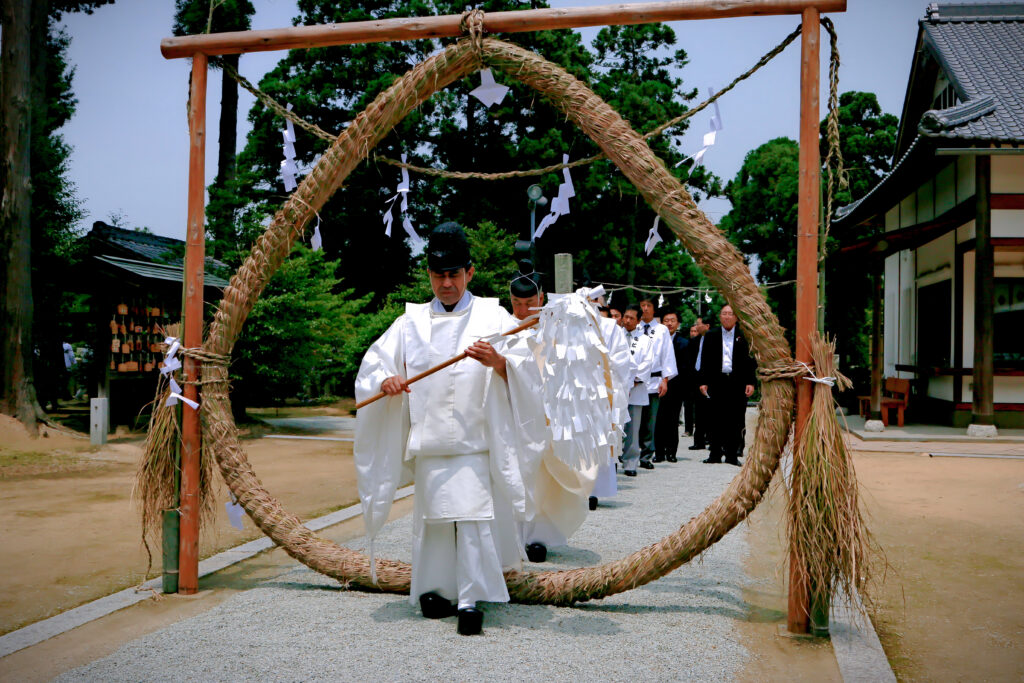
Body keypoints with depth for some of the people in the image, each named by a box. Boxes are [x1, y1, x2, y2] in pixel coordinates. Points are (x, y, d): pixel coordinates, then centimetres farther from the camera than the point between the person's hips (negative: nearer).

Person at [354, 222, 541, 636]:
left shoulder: (493, 317, 6)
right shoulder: (411, 322, 12)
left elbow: (526, 371, -1)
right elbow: (373, 364, 11)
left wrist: (498, 362, -22)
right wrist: (386, 381, -11)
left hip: (477, 441, -2)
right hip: (428, 441, 2)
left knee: (473, 516, -9)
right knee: (431, 515, 6)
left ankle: (471, 599, -2)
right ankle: (432, 589, 20)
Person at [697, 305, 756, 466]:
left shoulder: (744, 336, 5)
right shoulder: (711, 336, 10)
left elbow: (750, 360, 4)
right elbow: (705, 361, 8)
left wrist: (750, 382, -4)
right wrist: (704, 382, 1)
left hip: (738, 382, -1)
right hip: (717, 381, 1)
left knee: (735, 420, 0)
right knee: (717, 419, 3)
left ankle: (732, 454, 7)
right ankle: (715, 454, 9)